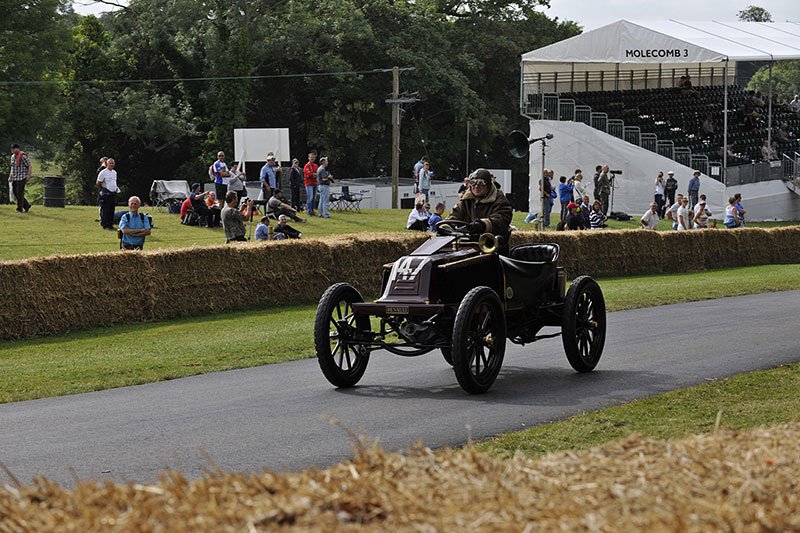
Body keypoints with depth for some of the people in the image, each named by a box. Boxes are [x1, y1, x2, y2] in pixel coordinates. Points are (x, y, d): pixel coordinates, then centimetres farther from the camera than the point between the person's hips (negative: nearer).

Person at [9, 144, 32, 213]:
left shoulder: (23, 156, -12)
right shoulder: (13, 156, 13)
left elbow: (29, 166, -10)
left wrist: (29, 176, -15)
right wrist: (10, 177, 18)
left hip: (22, 178, -8)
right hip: (14, 178, 8)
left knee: (20, 193, -8)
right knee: (15, 192, 7)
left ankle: (20, 208, -1)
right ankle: (26, 205, 17)